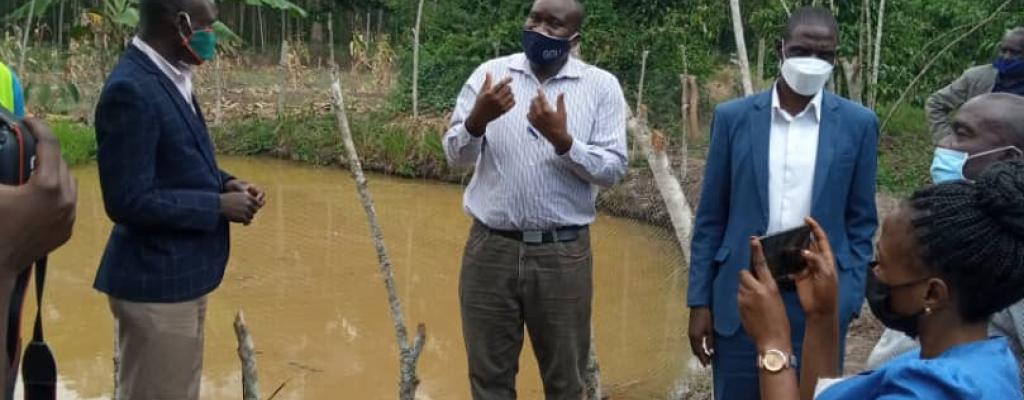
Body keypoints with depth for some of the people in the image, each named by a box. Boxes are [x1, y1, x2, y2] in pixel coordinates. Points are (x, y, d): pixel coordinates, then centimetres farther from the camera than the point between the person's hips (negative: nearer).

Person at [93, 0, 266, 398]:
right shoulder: (131, 89, -23)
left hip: (181, 275, 9)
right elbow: (129, 201, -25)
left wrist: (225, 183, 0)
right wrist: (218, 205, -18)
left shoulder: (169, 77, 7)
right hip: (156, 282, -9)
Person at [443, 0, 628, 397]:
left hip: (563, 254, -1)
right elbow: (456, 155, 0)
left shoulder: (601, 86, -1)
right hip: (490, 249, 1)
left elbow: (613, 169, -6)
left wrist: (563, 141, -21)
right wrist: (477, 119, -21)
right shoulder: (491, 73, 3)